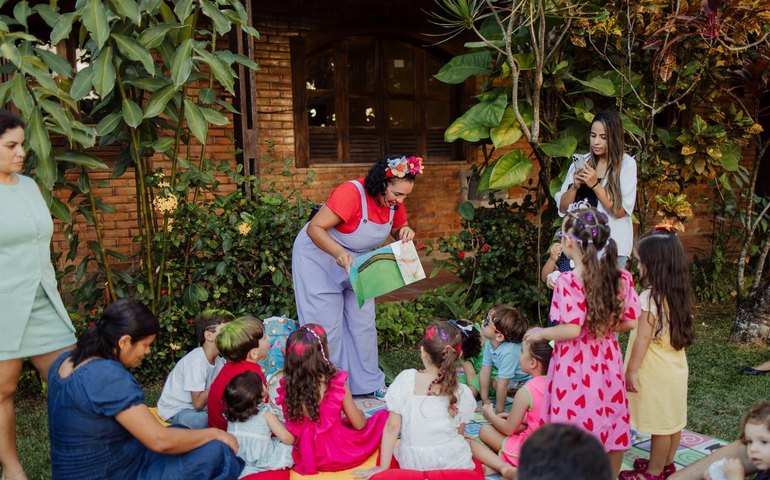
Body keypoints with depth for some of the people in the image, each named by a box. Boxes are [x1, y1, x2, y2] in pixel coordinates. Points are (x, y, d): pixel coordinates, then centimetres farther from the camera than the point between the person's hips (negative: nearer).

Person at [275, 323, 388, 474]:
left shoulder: (287, 386, -12)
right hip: (339, 455, -5)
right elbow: (359, 425, -11)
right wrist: (359, 413, 13)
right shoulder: (337, 384, -23)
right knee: (383, 416, 12)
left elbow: (292, 428, 3)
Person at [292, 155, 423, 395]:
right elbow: (314, 228, -32)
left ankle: (369, 382, 24)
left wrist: (405, 232, -19)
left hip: (356, 262, 7)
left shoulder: (394, 202, -11)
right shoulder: (351, 193, -33)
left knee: (363, 324, 9)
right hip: (319, 256, -6)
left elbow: (398, 229, 6)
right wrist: (338, 253, -48)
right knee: (327, 327, -3)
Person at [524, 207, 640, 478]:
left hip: (575, 364, -6)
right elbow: (630, 322, 2)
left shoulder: (569, 281, -20)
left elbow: (571, 330, -24)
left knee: (573, 427, 8)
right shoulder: (622, 277, -2)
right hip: (607, 360, 6)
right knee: (611, 423, 19)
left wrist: (540, 334, -8)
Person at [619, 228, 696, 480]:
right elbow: (679, 332, 9)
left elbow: (643, 338, -21)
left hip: (656, 374, -8)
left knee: (660, 425, 3)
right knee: (672, 420, 18)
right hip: (675, 369, 8)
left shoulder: (650, 297, -22)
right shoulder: (679, 294, 3)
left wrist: (631, 370, -13)